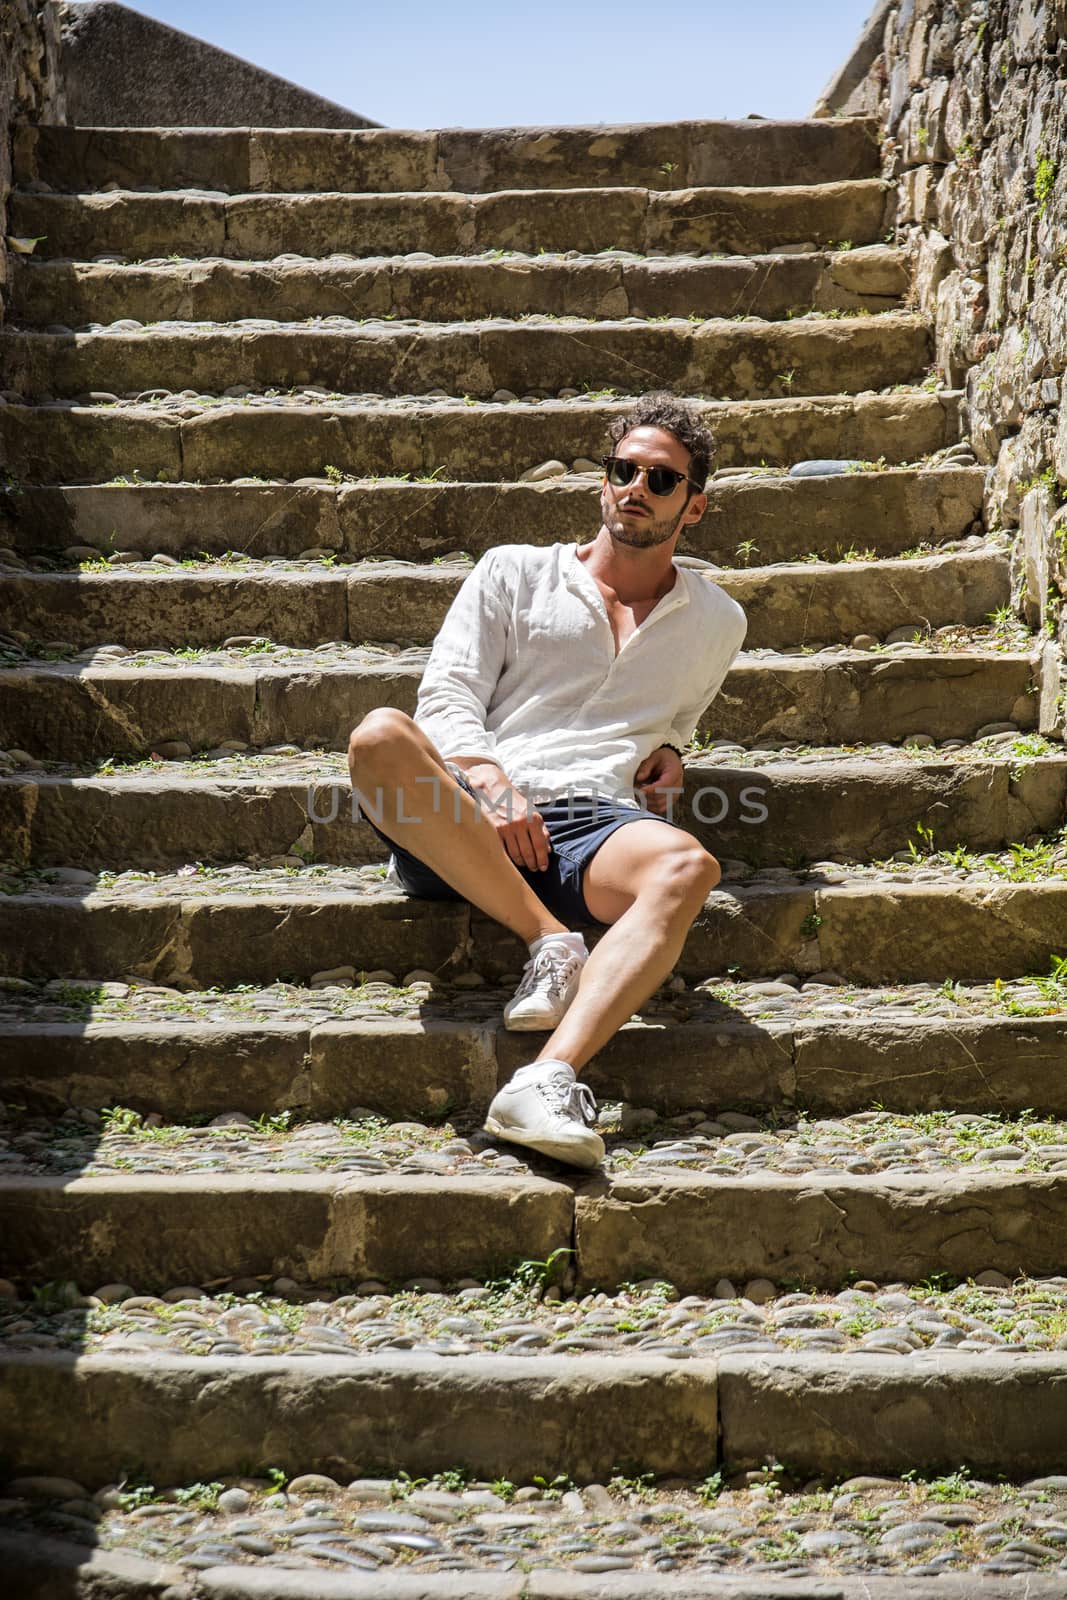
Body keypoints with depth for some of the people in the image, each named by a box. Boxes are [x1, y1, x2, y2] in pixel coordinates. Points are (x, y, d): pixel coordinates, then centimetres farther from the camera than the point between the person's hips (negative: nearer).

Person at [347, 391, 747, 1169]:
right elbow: (447, 697, 9)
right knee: (381, 737, -35)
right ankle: (553, 940, -29)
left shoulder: (717, 622, 27)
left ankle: (550, 1077, -56)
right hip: (463, 830, 0)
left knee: (687, 866, -36)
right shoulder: (514, 573, 20)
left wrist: (669, 752, 16)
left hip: (596, 822, 1)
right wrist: (487, 781, -12)